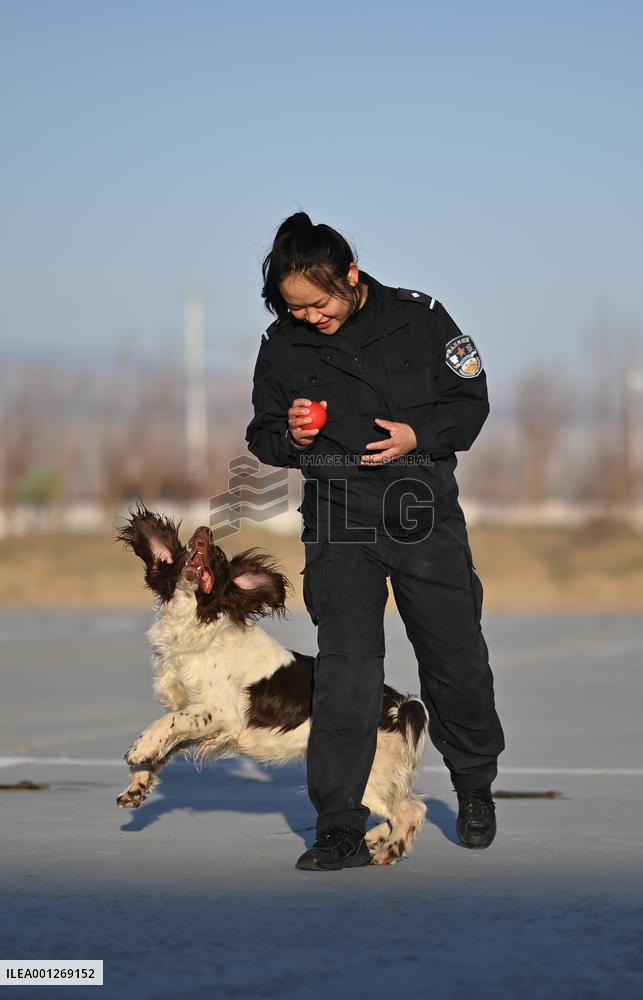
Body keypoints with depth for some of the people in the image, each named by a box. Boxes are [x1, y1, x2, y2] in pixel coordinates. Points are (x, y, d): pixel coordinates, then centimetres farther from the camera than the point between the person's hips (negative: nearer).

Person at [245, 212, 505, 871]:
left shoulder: (420, 319, -4)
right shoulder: (282, 346, 1)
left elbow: (471, 403, 3)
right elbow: (262, 440, 12)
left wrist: (420, 435, -15)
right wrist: (291, 435, -11)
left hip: (424, 510, 0)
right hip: (338, 521, 0)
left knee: (457, 661, 7)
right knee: (345, 673, -9)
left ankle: (475, 786, 33)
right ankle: (340, 829, -4)